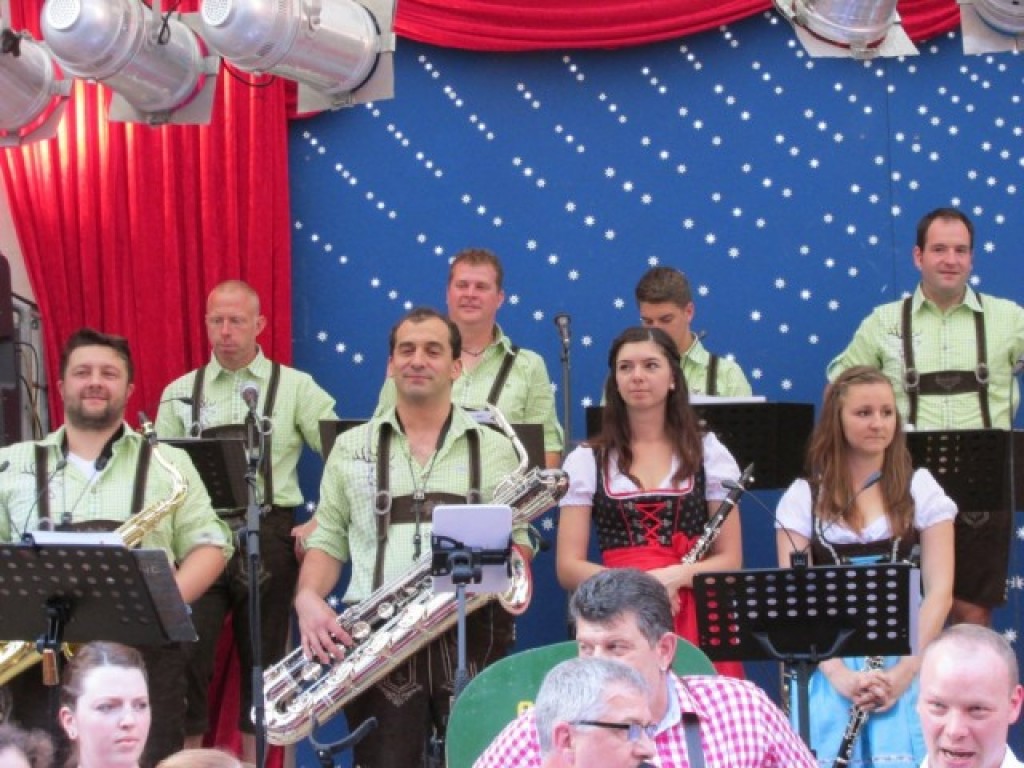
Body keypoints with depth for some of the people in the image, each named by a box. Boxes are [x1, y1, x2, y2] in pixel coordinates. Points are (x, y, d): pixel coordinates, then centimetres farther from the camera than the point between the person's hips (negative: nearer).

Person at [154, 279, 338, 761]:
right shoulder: (180, 392, 10)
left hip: (269, 537, -1)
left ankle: (255, 758, 16)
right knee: (185, 651, -9)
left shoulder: (295, 387, 4)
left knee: (262, 654, 6)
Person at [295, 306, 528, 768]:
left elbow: (517, 544, 11)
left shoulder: (494, 449, 11)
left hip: (472, 633, 0)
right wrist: (308, 599, -5)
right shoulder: (352, 447, 14)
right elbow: (328, 541, 14)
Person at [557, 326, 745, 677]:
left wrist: (675, 577, -12)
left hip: (698, 621, 0)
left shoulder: (708, 454, 10)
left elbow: (730, 560, 7)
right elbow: (568, 568, 4)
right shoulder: (586, 462, 10)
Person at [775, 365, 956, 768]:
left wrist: (905, 670, -11)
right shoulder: (803, 498, 5)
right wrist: (838, 674, -14)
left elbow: (939, 591, 2)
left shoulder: (920, 490, 7)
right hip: (828, 664, 0)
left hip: (905, 663, 0)